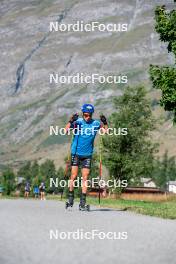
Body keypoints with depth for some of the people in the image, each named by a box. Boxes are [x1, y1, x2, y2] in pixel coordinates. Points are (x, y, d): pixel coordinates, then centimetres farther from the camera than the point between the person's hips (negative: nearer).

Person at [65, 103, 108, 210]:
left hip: (87, 155, 1)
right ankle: (71, 199, 11)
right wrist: (71, 121, -38)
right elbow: (66, 130, -20)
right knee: (73, 176, -1)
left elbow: (106, 131, -9)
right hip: (76, 153, -1)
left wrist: (105, 123, -27)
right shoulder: (78, 121, -8)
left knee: (85, 178, 0)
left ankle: (83, 201, 4)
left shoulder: (95, 123, -3)